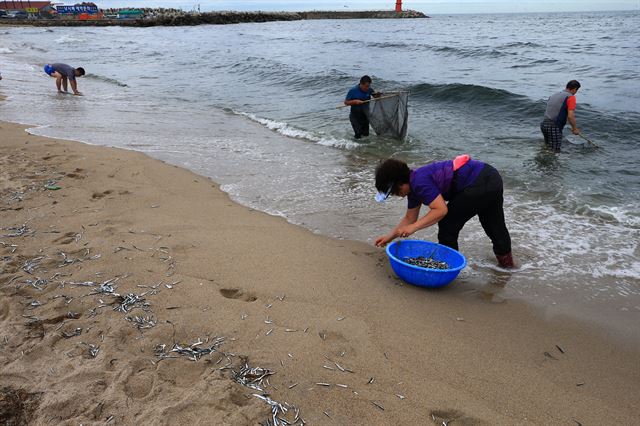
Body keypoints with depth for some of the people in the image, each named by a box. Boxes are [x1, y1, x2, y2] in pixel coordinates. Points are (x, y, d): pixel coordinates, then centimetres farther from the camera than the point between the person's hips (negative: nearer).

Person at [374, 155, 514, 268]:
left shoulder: (420, 182, -19)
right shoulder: (414, 185, 12)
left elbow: (441, 210, -25)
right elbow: (410, 218, 20)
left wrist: (413, 227, -24)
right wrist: (389, 236, 18)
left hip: (479, 185, -10)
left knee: (448, 224, 0)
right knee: (494, 224, 27)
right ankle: (505, 258, 45)